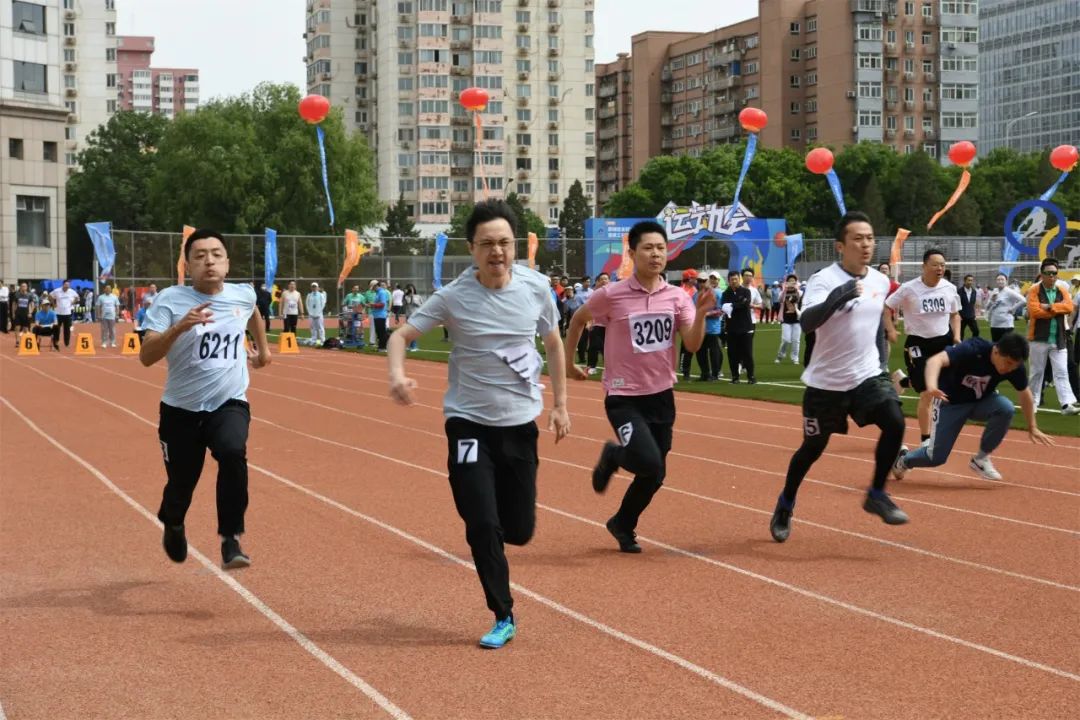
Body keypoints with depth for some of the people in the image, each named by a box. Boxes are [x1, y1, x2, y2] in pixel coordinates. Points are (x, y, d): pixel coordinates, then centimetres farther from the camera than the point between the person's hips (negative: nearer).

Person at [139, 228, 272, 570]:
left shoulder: (243, 295, -1)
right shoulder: (170, 300, -12)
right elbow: (146, 357, -22)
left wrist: (263, 347, 37)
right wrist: (179, 327, -35)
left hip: (229, 404, 1)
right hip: (181, 409, -1)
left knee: (233, 453, -30)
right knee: (181, 484, 9)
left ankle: (231, 541, -20)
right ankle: (173, 526, 47)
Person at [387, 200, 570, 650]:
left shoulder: (536, 288, -4)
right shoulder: (453, 296, -12)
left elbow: (553, 343, 11)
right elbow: (401, 334, -8)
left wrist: (560, 404, 10)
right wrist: (397, 374, -29)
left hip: (521, 422, 3)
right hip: (468, 422, -2)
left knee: (519, 530, 6)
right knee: (483, 525, -9)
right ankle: (503, 618, 8)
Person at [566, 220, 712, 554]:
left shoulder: (678, 297, -1)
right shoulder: (611, 295, -12)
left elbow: (692, 345, -9)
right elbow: (578, 319, 6)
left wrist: (700, 314, -25)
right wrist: (568, 362, 10)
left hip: (662, 396, 5)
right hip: (624, 397, -4)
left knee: (655, 475, 11)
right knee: (649, 464, -23)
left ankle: (622, 525, 36)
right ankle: (613, 456, 12)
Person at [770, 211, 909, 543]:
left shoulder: (881, 281, 3)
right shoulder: (823, 280, -17)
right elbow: (806, 322, -35)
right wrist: (837, 297, -50)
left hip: (868, 375, 4)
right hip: (826, 382, -4)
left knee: (894, 422, -20)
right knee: (813, 448, 8)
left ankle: (877, 495, -3)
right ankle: (785, 505, 33)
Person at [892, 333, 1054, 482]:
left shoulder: (1015, 366, -20)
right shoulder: (972, 350, -34)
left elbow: (1025, 394, -1)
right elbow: (935, 360, -47)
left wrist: (1032, 427, 6)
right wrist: (931, 386, -66)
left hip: (981, 402, 4)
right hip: (950, 402, -4)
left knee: (1006, 408, -29)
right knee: (937, 457, -7)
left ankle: (981, 458, -8)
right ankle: (903, 460, 29)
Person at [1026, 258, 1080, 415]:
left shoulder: (1062, 290, 8)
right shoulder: (1034, 290, -4)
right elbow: (1034, 311, -18)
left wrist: (1050, 307, -17)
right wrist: (1058, 311, -11)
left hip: (1059, 339, 3)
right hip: (1039, 338, -3)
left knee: (1062, 372, -4)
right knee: (1037, 372, 8)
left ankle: (1067, 404, -11)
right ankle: (1033, 402, 18)